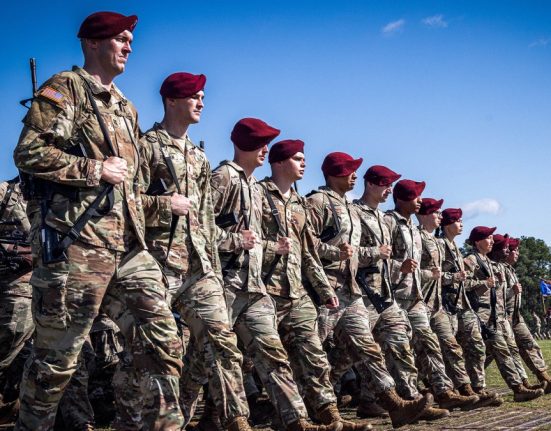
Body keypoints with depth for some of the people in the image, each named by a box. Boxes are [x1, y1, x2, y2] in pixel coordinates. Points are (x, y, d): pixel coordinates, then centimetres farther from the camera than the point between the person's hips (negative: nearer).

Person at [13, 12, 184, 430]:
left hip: (128, 241, 8)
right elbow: (29, 152, -13)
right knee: (57, 353, 0)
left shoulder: (126, 107, 23)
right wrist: (96, 168, -12)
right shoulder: (65, 88, -1)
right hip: (77, 240, -8)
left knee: (163, 333, 3)